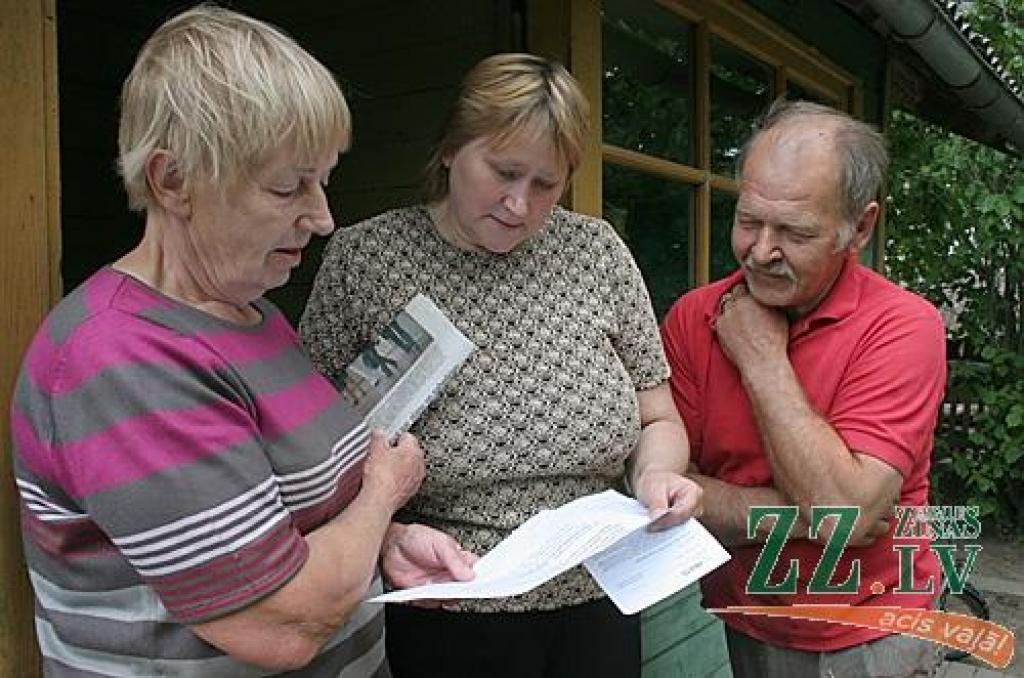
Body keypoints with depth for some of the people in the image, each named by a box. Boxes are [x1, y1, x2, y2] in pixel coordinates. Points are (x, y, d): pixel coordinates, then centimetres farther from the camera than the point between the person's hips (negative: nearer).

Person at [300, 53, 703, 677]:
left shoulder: (597, 251, -3)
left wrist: (657, 473, -16)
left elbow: (658, 420, 4)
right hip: (439, 624, -2)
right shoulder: (363, 257, -10)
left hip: (597, 604, 3)